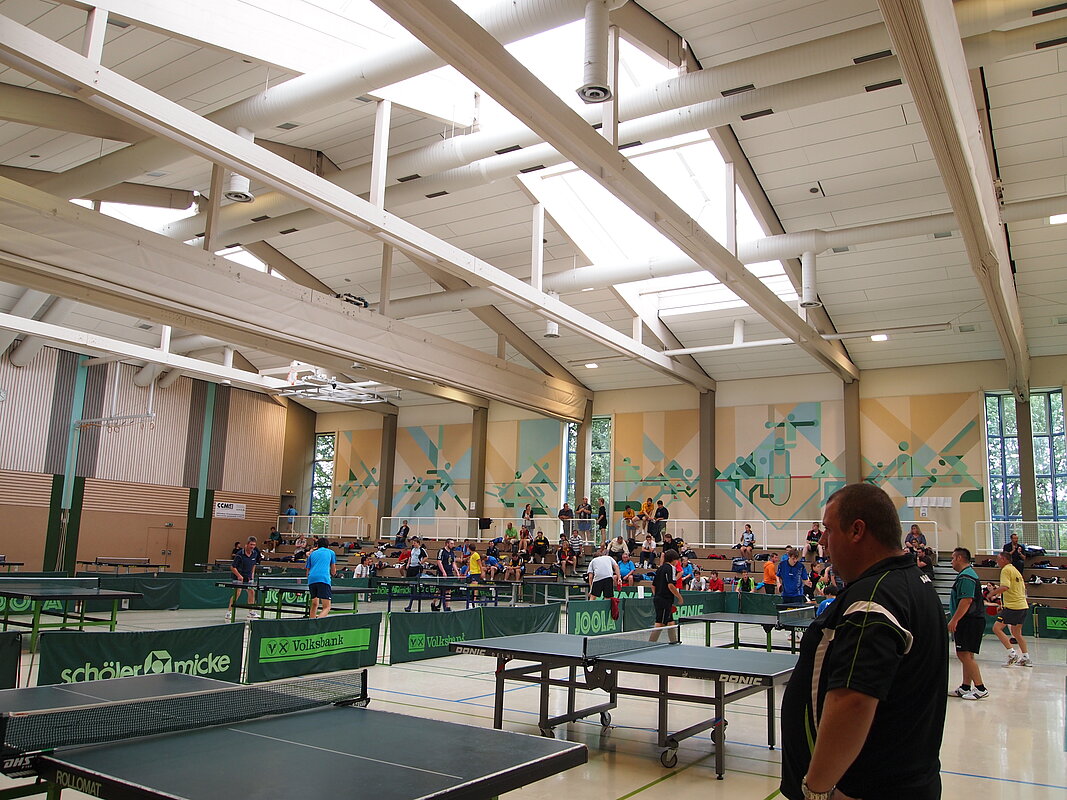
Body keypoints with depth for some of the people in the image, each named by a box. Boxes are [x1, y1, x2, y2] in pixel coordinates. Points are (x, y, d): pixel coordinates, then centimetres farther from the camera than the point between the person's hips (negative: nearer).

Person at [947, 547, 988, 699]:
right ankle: (965, 687, 18)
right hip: (968, 621, 11)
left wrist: (954, 620, -22)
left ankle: (980, 689, -7)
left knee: (965, 655, -10)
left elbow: (966, 601, -24)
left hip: (971, 621, -11)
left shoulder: (966, 577, -16)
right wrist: (955, 620, 24)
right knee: (964, 655, 13)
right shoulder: (965, 575, 18)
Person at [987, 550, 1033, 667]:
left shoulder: (1006, 570, -9)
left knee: (997, 628, -8)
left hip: (1012, 606, -9)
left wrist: (993, 593, -10)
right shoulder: (1016, 570, 19)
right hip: (1023, 605, 10)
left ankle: (1012, 653, -14)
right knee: (1016, 632, 20)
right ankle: (1026, 658, 20)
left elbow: (1005, 587, -24)